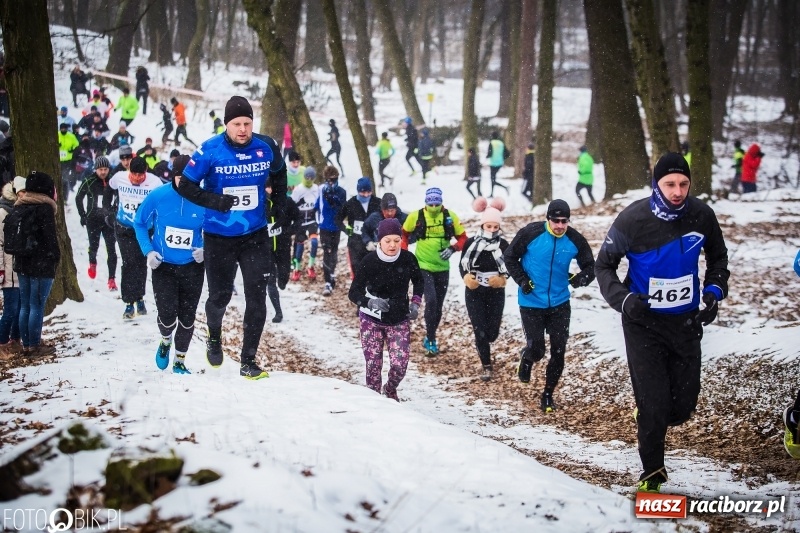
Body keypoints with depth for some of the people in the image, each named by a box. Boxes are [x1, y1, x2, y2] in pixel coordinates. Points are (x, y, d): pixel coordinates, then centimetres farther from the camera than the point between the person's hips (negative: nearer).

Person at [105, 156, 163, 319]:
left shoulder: (154, 182, -18)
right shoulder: (119, 178, -12)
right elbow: (108, 192, 10)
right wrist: (109, 211, 12)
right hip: (123, 228, 0)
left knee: (141, 263, 9)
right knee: (129, 263, -8)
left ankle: (139, 298, 27)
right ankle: (129, 302, -5)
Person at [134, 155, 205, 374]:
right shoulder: (158, 196, -11)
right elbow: (140, 223, 4)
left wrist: (204, 250, -14)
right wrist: (148, 251, -8)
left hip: (192, 268, 1)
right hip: (163, 266, -1)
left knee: (187, 318, 9)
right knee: (167, 315, -14)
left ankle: (180, 362, 30)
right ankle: (165, 342, 21)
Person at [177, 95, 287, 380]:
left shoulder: (266, 147, -6)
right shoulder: (210, 151, -16)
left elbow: (279, 173, 16)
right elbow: (186, 186, -10)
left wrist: (279, 204, 6)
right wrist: (213, 201, -25)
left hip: (255, 236, 2)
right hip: (219, 237, -2)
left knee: (257, 298, -2)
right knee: (220, 295, 12)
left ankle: (248, 361, 7)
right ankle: (214, 338, 44)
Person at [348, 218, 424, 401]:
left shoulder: (408, 258, -12)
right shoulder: (369, 261, -19)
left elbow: (418, 281, 11)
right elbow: (354, 293, -18)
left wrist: (415, 303, -1)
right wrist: (370, 302, -36)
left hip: (399, 321, 2)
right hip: (372, 321, -2)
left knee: (400, 364, -3)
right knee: (374, 365, -1)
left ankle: (390, 390, 30)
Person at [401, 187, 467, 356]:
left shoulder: (450, 216, -6)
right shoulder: (416, 216, -8)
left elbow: (462, 238, 2)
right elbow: (404, 234, 8)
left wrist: (452, 248, -16)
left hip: (442, 267, 3)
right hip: (423, 266, -3)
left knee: (438, 306, 11)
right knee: (431, 301, -17)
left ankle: (430, 338, 30)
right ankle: (431, 340, -6)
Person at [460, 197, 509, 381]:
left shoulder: (503, 245, -4)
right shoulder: (471, 243, -8)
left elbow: (509, 268, 7)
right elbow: (462, 265, 1)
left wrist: (501, 278, -12)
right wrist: (467, 278, -18)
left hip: (496, 293, 1)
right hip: (474, 293, -1)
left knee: (492, 332, 4)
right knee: (480, 330, -5)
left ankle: (482, 346, 40)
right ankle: (487, 367, 7)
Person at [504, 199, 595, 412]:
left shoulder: (575, 240, -7)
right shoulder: (531, 233, -14)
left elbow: (590, 266, 4)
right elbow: (510, 257, -1)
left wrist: (580, 278, -18)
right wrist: (522, 280, -12)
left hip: (560, 303, 2)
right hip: (531, 303, -2)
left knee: (558, 352, 2)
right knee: (536, 349, -4)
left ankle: (548, 394, 20)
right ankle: (527, 359, 35)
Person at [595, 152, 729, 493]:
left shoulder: (702, 215, -8)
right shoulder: (633, 219, -17)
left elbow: (718, 258, 12)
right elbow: (604, 266, -3)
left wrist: (714, 291, -5)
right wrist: (623, 299, -20)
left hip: (686, 321, 3)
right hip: (644, 323, -3)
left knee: (683, 406, 5)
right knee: (653, 406, -6)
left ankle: (652, 421, 40)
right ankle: (652, 473, 15)